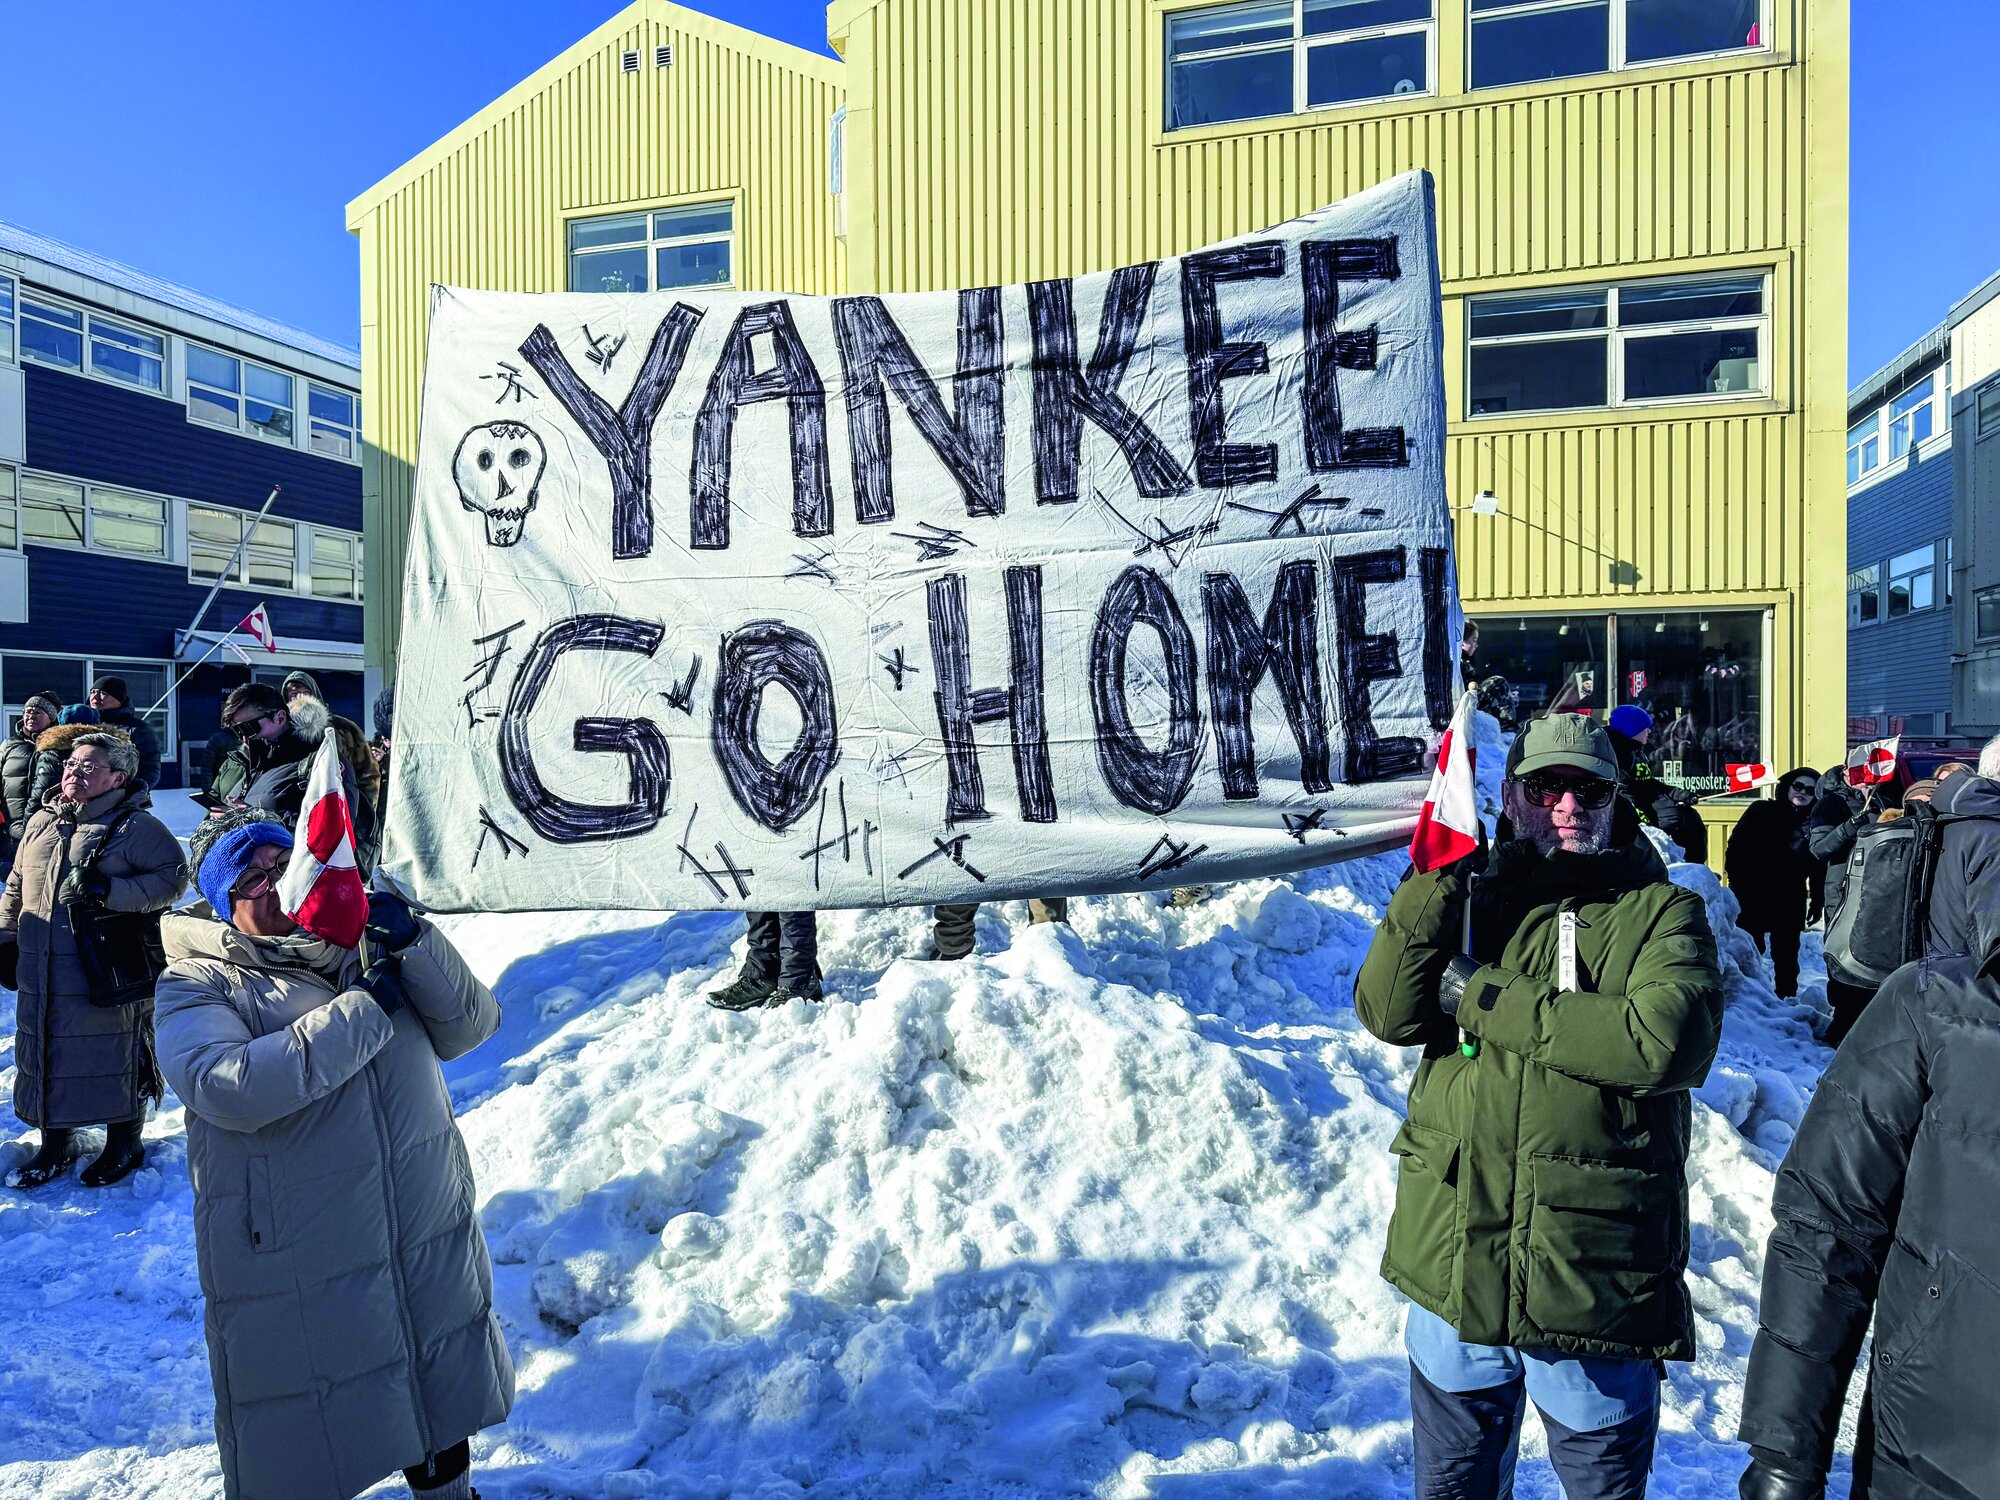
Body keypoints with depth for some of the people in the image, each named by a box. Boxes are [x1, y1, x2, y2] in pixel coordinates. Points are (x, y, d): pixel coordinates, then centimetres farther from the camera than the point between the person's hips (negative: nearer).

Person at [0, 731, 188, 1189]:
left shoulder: (136, 826, -8)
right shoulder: (41, 822, 12)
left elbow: (173, 877, -16)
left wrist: (108, 891, -22)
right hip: (41, 974, 6)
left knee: (115, 1058, 4)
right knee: (45, 1056, 14)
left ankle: (124, 1145, 22)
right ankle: (55, 1143, 32)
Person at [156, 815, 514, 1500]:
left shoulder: (357, 945, 5)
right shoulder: (196, 986, -7)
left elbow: (469, 1026, -1)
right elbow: (227, 1086, -26)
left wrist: (413, 942, -16)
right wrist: (365, 1008, -23)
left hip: (428, 1235, 5)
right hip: (293, 1266, -4)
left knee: (439, 1403, 24)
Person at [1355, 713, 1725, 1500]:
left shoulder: (1661, 912, -2)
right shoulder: (1467, 897, 6)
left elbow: (1667, 1042, -21)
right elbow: (1388, 1014, -8)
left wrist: (1486, 999, -17)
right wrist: (1436, 876, -17)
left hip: (1594, 1280, -3)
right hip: (1452, 1265, 3)